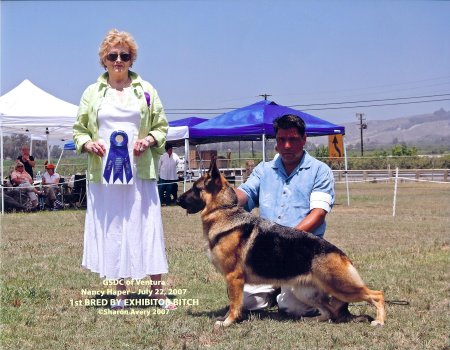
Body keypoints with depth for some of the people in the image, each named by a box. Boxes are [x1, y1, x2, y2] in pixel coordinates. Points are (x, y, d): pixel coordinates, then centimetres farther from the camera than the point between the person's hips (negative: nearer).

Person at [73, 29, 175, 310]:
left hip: (140, 172, -1)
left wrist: (149, 139, -8)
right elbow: (79, 129, 13)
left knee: (147, 228, -1)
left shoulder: (145, 90, 9)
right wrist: (87, 143, -8)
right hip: (104, 172, 1)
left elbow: (161, 126, 12)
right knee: (111, 230, 4)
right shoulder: (92, 93, 9)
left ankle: (158, 291, 8)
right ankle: (121, 292, 15)